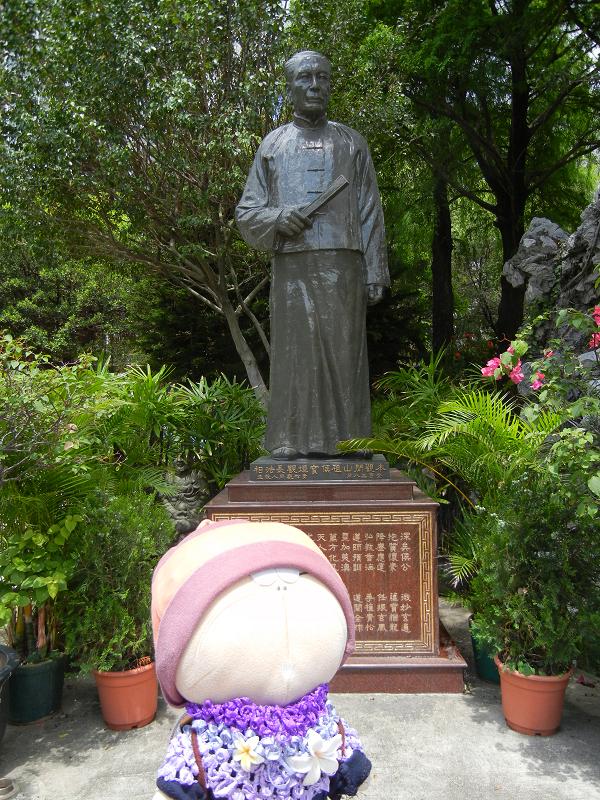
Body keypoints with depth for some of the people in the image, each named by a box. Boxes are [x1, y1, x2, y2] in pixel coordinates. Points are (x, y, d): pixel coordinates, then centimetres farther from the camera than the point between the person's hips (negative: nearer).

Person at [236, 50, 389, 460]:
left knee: (342, 351, -3)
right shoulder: (272, 144, 18)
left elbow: (371, 212, 10)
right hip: (292, 265, 1)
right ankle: (293, 448, 2)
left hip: (341, 265, 0)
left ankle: (344, 445, 2)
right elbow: (246, 211, 14)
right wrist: (278, 217, -8)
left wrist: (375, 271, 0)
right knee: (295, 352, -2)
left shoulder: (352, 142, 16)